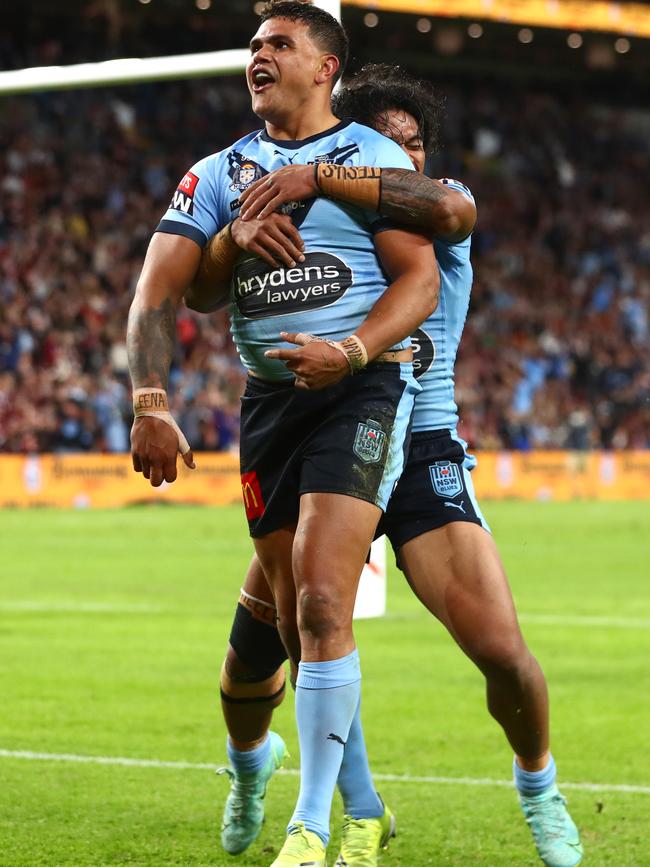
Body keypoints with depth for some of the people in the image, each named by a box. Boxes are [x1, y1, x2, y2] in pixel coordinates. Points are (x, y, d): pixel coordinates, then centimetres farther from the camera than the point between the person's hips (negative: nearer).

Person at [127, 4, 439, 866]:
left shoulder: (373, 157, 1)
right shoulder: (218, 175, 12)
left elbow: (420, 278, -5)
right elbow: (158, 291, 3)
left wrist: (352, 352, -22)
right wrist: (151, 402, -12)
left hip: (364, 386, -5)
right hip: (269, 396, 5)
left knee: (321, 606, -18)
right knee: (295, 624, 6)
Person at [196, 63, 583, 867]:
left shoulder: (438, 204, -1)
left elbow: (446, 206, -28)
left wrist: (318, 177, -33)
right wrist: (241, 236, -25)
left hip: (422, 450, -2)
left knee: (501, 651, -16)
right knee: (251, 654, 6)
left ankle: (538, 788, 14)